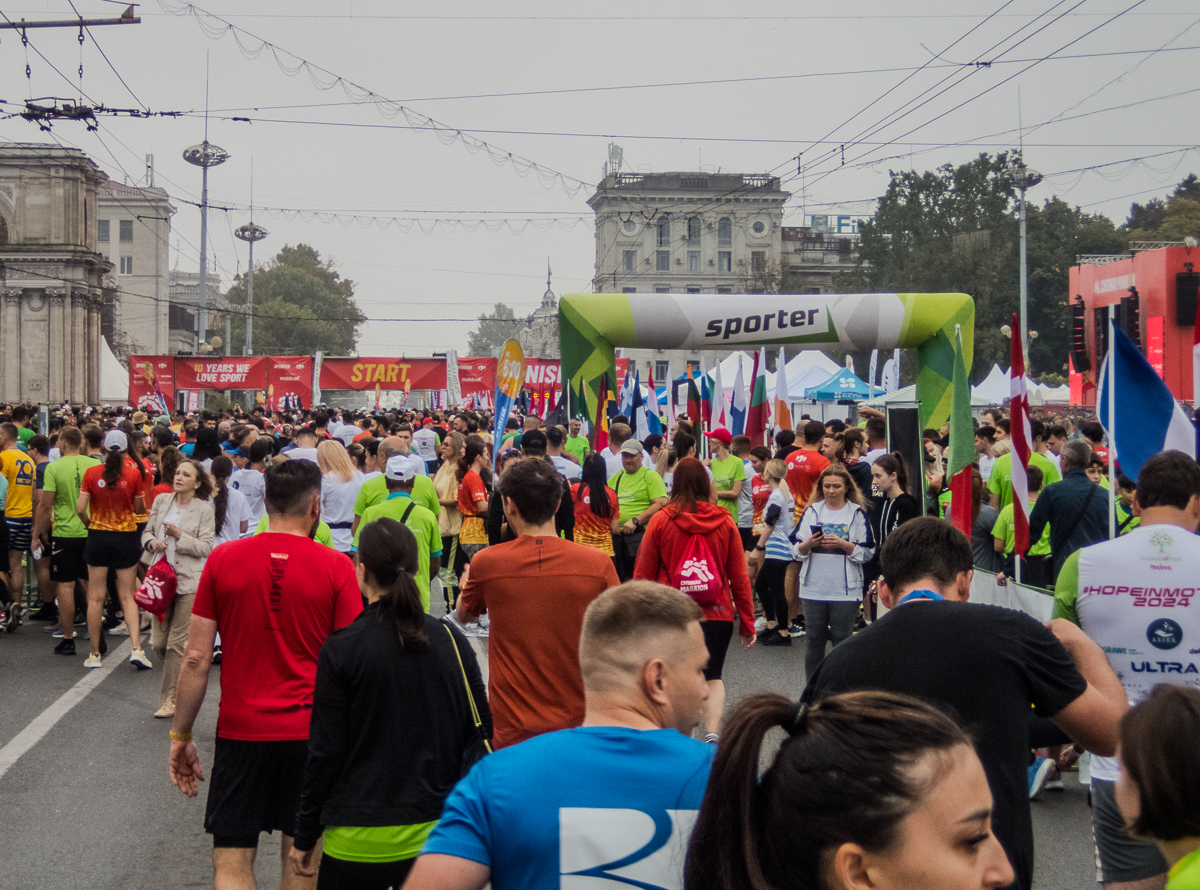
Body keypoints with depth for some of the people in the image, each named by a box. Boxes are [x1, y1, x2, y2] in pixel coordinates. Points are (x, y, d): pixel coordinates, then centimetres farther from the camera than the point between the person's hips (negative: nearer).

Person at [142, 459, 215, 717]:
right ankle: (180, 679, 31)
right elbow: (147, 531, 17)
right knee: (158, 642, 6)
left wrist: (179, 536, -18)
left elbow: (206, 548, -7)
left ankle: (170, 700, 5)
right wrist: (152, 541, -5)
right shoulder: (161, 501, 9)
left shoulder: (204, 510, -4)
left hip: (188, 581, -5)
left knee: (177, 643, -4)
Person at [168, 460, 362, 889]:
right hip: (311, 733, 0)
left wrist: (181, 736, 7)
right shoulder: (336, 567, -5)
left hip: (241, 729, 0)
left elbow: (196, 658, -1)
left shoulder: (222, 559, -2)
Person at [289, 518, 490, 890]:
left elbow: (325, 750, -7)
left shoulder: (342, 648, -10)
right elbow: (480, 736, 6)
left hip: (359, 840, -3)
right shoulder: (451, 641, 0)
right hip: (436, 831, 3)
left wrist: (304, 838, 2)